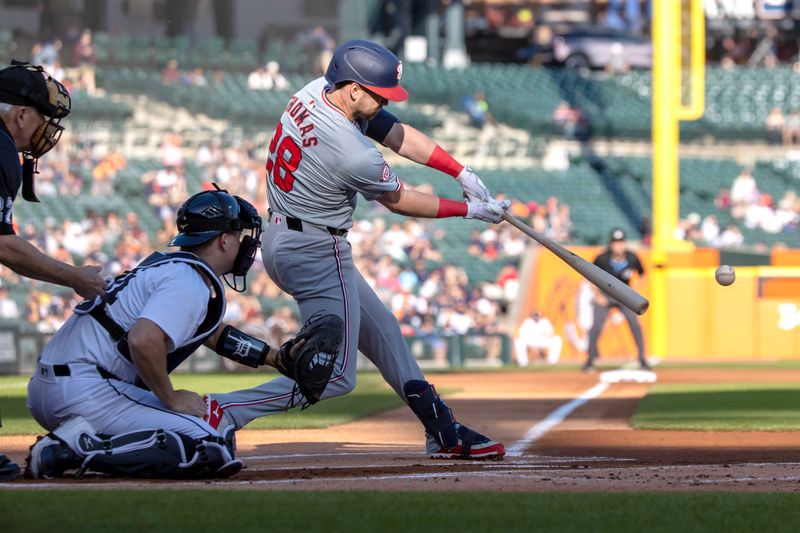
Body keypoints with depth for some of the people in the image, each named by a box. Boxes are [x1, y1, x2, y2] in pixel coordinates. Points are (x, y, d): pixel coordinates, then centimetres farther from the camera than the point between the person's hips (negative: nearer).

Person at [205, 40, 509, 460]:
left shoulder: (314, 92, -3)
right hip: (315, 253, -10)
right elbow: (399, 201, -7)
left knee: (381, 331, 19)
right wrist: (469, 211, 5)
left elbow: (398, 134, 4)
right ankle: (224, 411, -17)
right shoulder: (354, 155, -27)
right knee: (335, 376, -7)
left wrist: (463, 173, 1)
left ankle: (443, 431, 25)